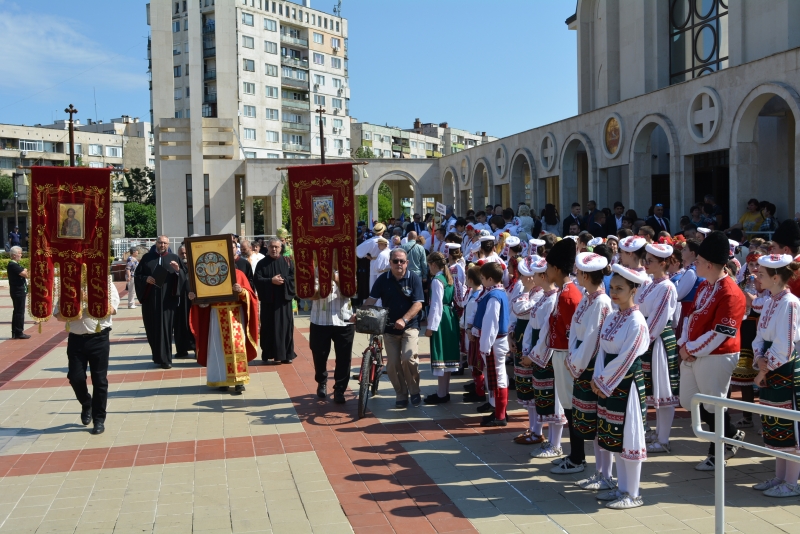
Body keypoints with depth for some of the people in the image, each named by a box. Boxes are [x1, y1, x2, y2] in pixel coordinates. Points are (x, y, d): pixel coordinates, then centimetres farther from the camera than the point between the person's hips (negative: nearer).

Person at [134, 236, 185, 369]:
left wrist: (178, 270, -18)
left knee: (165, 327, -4)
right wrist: (146, 279, -12)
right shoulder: (147, 257, 10)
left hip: (167, 299, -2)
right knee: (152, 328, 7)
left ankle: (165, 358, 0)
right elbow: (137, 275, 8)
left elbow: (183, 277, 2)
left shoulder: (174, 258, 8)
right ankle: (158, 356, 21)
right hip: (150, 299, 2)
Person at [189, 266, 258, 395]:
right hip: (217, 315, 3)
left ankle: (239, 380, -8)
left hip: (235, 314, -2)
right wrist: (195, 296, -11)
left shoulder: (238, 274, 0)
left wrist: (241, 291, -25)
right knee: (219, 347, 3)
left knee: (236, 345, -8)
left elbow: (249, 295, -4)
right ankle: (222, 380, 11)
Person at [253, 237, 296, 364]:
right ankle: (271, 354, 10)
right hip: (268, 300, 0)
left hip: (284, 299, 0)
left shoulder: (288, 261, 6)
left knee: (285, 326, 2)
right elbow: (257, 279, -5)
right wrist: (271, 281, -16)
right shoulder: (262, 263, 4)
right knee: (270, 327, 2)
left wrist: (283, 280, -16)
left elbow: (295, 277, -1)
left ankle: (286, 355, 8)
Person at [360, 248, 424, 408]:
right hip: (389, 327, 3)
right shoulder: (382, 279, -1)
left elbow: (418, 304, -13)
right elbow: (372, 299, 0)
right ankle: (401, 395, 19)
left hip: (409, 326, -3)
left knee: (408, 357, -20)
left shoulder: (414, 279, -8)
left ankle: (414, 391, 2)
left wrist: (404, 319, -27)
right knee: (392, 364, 1)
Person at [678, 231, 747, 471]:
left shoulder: (730, 294, -20)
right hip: (692, 354, 10)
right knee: (689, 402, 15)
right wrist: (684, 344, 1)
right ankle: (732, 434, 32)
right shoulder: (704, 286, 9)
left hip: (715, 357, -10)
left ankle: (717, 454, 23)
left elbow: (720, 334, -22)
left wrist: (691, 349, -15)